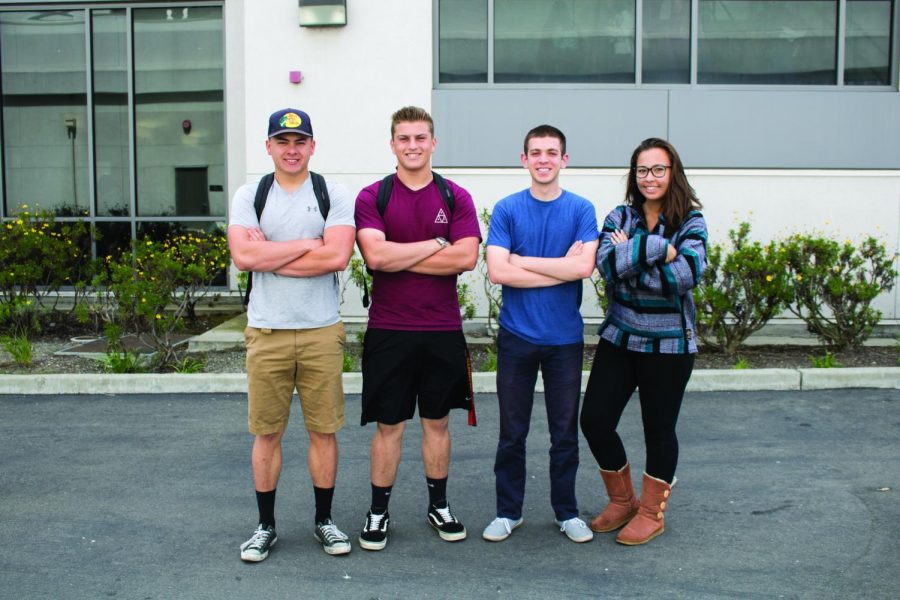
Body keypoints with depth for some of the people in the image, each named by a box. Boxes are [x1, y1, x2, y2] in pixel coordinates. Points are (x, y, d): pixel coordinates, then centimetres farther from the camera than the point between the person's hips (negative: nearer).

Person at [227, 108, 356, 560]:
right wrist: (308, 243, -10)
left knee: (323, 430, 7)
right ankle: (266, 526, 22)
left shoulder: (335, 196, 1)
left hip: (321, 332, -1)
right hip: (266, 332, 1)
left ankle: (324, 521, 23)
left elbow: (338, 256, -15)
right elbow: (243, 255, -11)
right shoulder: (249, 196, 5)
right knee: (267, 433, 8)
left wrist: (268, 258, -11)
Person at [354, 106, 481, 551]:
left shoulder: (456, 197, 3)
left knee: (437, 422, 13)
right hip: (388, 330, -1)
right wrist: (436, 244, -11)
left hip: (443, 330, 1)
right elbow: (375, 254, -16)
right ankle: (378, 513, 20)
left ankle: (439, 506, 28)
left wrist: (399, 258, -12)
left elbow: (466, 258, -11)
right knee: (388, 425, 6)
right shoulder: (371, 197, 0)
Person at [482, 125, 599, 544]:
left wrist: (522, 260, -12)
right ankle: (508, 511, 24)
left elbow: (583, 266, -16)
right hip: (516, 336, 0)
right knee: (512, 432, 9)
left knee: (565, 432, 11)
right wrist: (561, 269, -13)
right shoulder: (507, 209, -2)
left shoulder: (581, 210, -1)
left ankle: (567, 512, 27)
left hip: (565, 339, 1)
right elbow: (497, 271, -14)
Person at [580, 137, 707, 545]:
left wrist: (631, 254, -17)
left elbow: (688, 274, -21)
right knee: (594, 421, 2)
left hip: (669, 344, -3)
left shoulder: (689, 221, -4)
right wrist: (659, 248, -20)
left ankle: (652, 512, 27)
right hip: (619, 339, 3)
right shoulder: (619, 218, 3)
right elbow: (608, 265, -15)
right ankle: (622, 500, 25)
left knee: (659, 429, 7)